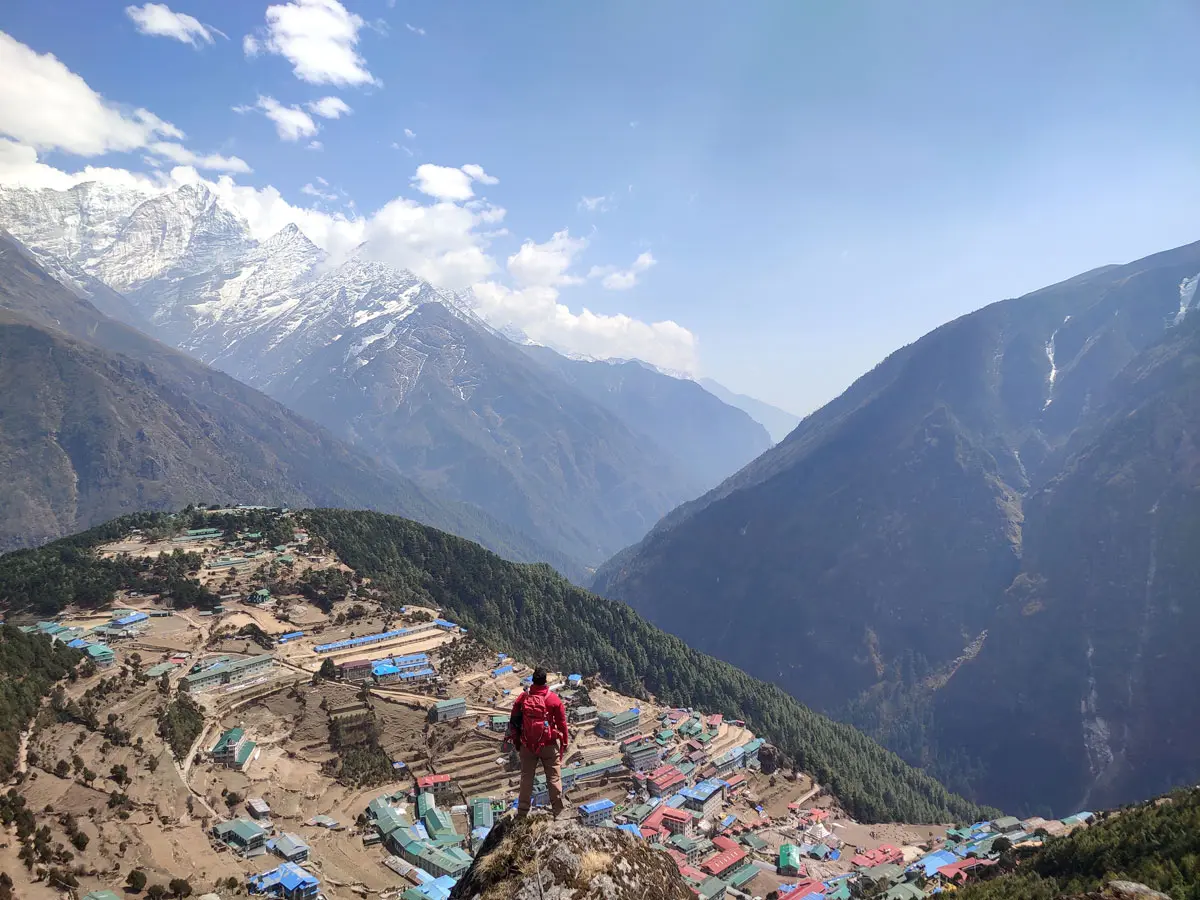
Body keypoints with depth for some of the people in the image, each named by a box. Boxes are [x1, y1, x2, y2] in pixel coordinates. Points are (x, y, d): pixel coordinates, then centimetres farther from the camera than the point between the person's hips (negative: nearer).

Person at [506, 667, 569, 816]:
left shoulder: (522, 698, -5)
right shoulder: (553, 699, -11)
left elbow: (514, 721, 3)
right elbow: (562, 723, -5)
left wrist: (516, 741, 15)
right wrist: (564, 743, 8)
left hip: (527, 745, 2)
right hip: (549, 745, -2)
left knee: (526, 778, 13)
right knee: (554, 778, 8)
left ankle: (522, 812, 20)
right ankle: (558, 811, 14)